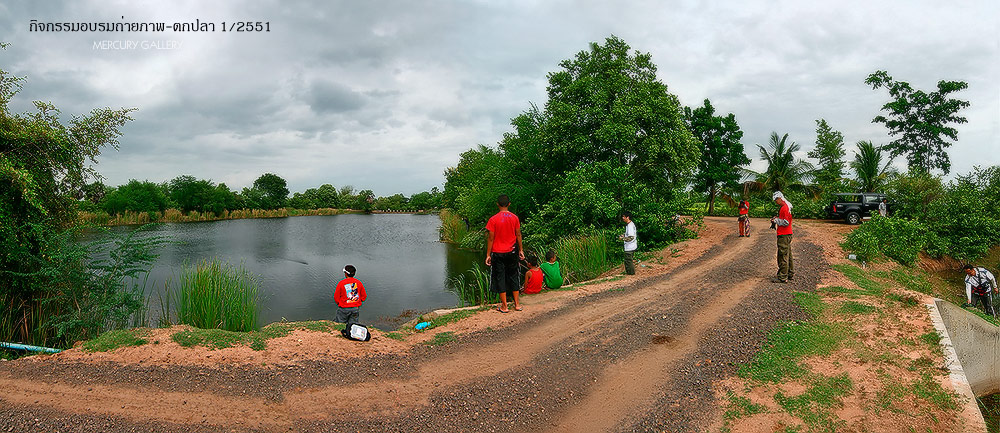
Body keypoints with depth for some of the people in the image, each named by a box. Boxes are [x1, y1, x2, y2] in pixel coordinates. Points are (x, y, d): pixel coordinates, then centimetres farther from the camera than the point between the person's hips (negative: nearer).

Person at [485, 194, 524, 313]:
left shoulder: (493, 219, -11)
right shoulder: (514, 218, -2)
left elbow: (491, 238, -9)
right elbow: (518, 235, 4)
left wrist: (488, 255, -2)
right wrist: (521, 250, 14)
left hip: (498, 253, -3)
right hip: (512, 252, 3)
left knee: (500, 277, 4)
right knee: (513, 276, 14)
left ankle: (504, 306, 7)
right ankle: (517, 304, 19)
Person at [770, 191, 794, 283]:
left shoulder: (785, 207, -16)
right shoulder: (782, 207, 16)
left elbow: (786, 222, -20)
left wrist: (776, 220, -9)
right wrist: (776, 220, 11)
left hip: (784, 235, -11)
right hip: (786, 234, 11)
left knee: (783, 255, -8)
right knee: (787, 254, 17)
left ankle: (782, 277, -6)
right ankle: (790, 274, 26)